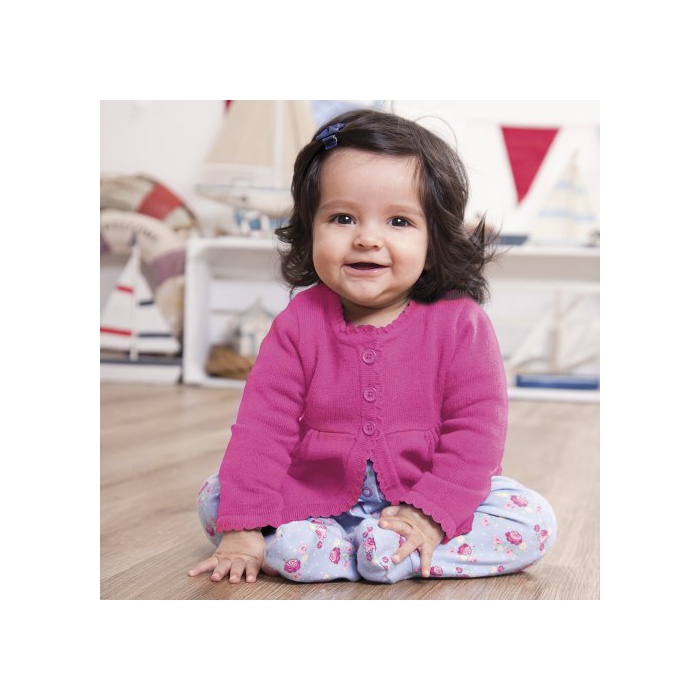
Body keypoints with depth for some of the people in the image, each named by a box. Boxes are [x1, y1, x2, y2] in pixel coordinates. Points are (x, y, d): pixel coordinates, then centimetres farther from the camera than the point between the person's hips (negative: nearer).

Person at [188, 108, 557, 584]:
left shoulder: (460, 324, -13)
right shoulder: (299, 322, -9)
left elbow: (477, 429, -15)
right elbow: (263, 422, -12)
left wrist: (433, 513, -25)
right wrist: (244, 527, -20)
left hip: (428, 494, -1)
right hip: (318, 497, 2)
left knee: (535, 523, -20)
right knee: (214, 498, -14)